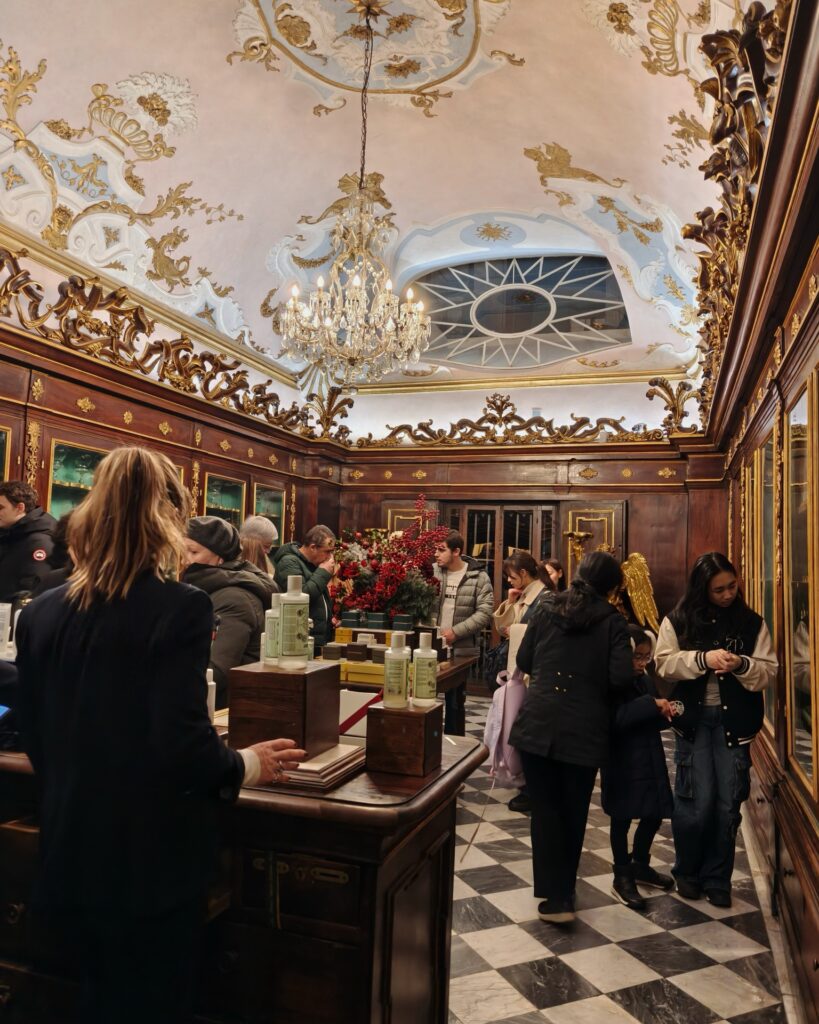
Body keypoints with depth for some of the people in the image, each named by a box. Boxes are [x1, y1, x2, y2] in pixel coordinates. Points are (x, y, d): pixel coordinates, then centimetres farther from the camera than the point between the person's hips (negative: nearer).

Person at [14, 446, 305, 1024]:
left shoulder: (41, 612, -1)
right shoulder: (180, 607, -20)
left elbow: (36, 736, 7)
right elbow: (183, 743, -24)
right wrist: (247, 766, -5)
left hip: (71, 852, 6)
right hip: (152, 857, -6)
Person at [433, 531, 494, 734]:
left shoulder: (478, 577, -4)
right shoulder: (431, 572, 2)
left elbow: (485, 613, -9)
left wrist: (456, 631, -16)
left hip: (460, 649, -2)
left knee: (455, 701, 12)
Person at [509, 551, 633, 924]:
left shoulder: (547, 609, 3)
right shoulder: (612, 620, -4)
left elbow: (524, 662, 7)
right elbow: (620, 677, -12)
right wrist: (594, 678, 8)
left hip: (538, 723, 1)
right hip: (584, 731, -1)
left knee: (545, 808, 10)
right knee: (573, 811, 16)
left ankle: (553, 897, 8)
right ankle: (564, 890, 29)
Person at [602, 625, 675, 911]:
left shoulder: (645, 681, 8)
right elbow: (617, 719, -30)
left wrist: (664, 715, -5)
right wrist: (651, 705, -30)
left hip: (649, 760, 8)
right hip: (623, 763, -8)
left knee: (653, 815, 17)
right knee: (622, 819, 6)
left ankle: (640, 865, 39)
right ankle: (622, 878, 21)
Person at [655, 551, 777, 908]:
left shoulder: (752, 622, 3)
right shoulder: (678, 620, 0)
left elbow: (769, 671, 0)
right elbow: (664, 664, -7)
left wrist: (741, 665, -20)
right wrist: (702, 658, -22)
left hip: (734, 722, 1)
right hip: (694, 720, -1)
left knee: (728, 805, 6)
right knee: (696, 802, -2)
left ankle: (717, 878, 23)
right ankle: (686, 872, 21)